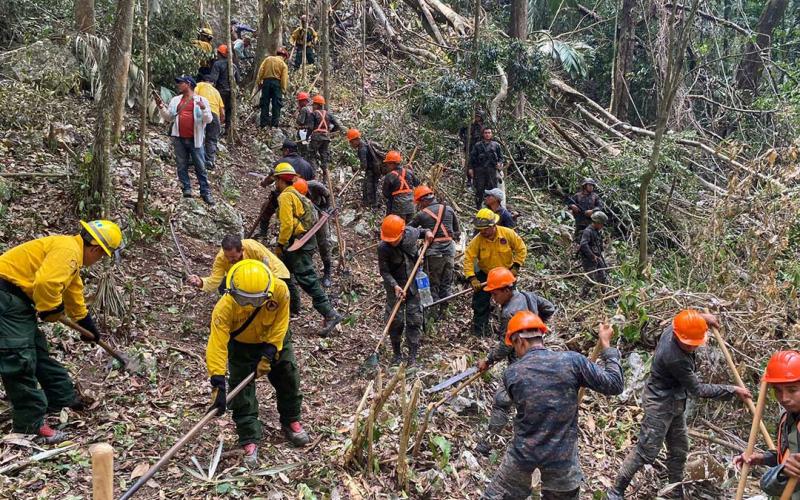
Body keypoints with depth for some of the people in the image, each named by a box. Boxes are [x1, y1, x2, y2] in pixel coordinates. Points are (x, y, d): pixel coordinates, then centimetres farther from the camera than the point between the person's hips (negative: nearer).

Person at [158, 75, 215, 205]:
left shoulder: (201, 100, 2)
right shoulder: (175, 100, 14)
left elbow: (209, 120, -3)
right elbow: (168, 117, 17)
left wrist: (203, 109, -20)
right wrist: (161, 107, 2)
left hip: (195, 139, -4)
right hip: (179, 139, 4)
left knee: (200, 167, -1)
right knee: (182, 166, 5)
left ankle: (206, 193, 3)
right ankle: (186, 189, 11)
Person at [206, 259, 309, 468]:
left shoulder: (279, 290, -37)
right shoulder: (225, 307, -40)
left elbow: (279, 325, -24)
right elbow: (217, 345, -41)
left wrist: (269, 354, -28)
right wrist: (218, 384, -45)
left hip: (274, 339, 2)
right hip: (241, 344, -2)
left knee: (288, 375, 9)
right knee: (242, 390, -7)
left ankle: (291, 421, 33)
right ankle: (249, 440, 6)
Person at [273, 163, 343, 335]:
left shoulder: (285, 196, -12)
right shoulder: (297, 195, 18)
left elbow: (287, 224, -20)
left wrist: (280, 245, -13)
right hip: (306, 241, 10)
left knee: (307, 279, -12)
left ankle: (330, 314, -15)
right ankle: (294, 305, 30)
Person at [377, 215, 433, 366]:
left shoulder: (411, 233, -14)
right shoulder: (383, 248, -22)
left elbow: (418, 232, 13)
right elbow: (384, 271, -16)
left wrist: (426, 232, -8)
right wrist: (395, 286, -29)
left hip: (414, 284, 2)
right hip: (395, 286, -2)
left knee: (415, 319, 3)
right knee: (395, 320, 2)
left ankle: (412, 356, 12)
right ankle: (396, 353, 24)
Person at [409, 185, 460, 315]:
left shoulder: (421, 214, -6)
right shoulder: (448, 210, 4)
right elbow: (457, 231, 8)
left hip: (433, 252, -4)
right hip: (449, 251, 4)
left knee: (433, 285, 7)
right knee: (446, 284, 14)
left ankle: (434, 312, 10)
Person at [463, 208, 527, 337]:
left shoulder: (508, 233, -21)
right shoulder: (477, 240, -23)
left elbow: (521, 249, -10)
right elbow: (468, 259, -25)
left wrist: (515, 267, -15)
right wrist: (472, 279, -33)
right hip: (485, 275, -1)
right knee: (480, 302, -4)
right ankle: (479, 330, 11)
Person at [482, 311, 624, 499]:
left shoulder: (511, 374, -10)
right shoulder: (573, 361, -13)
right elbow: (614, 385, -7)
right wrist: (606, 346, 4)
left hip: (523, 453, -1)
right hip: (561, 456, 1)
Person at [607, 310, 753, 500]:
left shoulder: (672, 329, -10)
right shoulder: (674, 358, -34)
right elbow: (698, 390, -23)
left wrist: (702, 317, 11)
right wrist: (732, 390, -18)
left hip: (675, 403, 9)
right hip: (659, 404, -9)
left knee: (679, 450, 16)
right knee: (646, 451, -4)